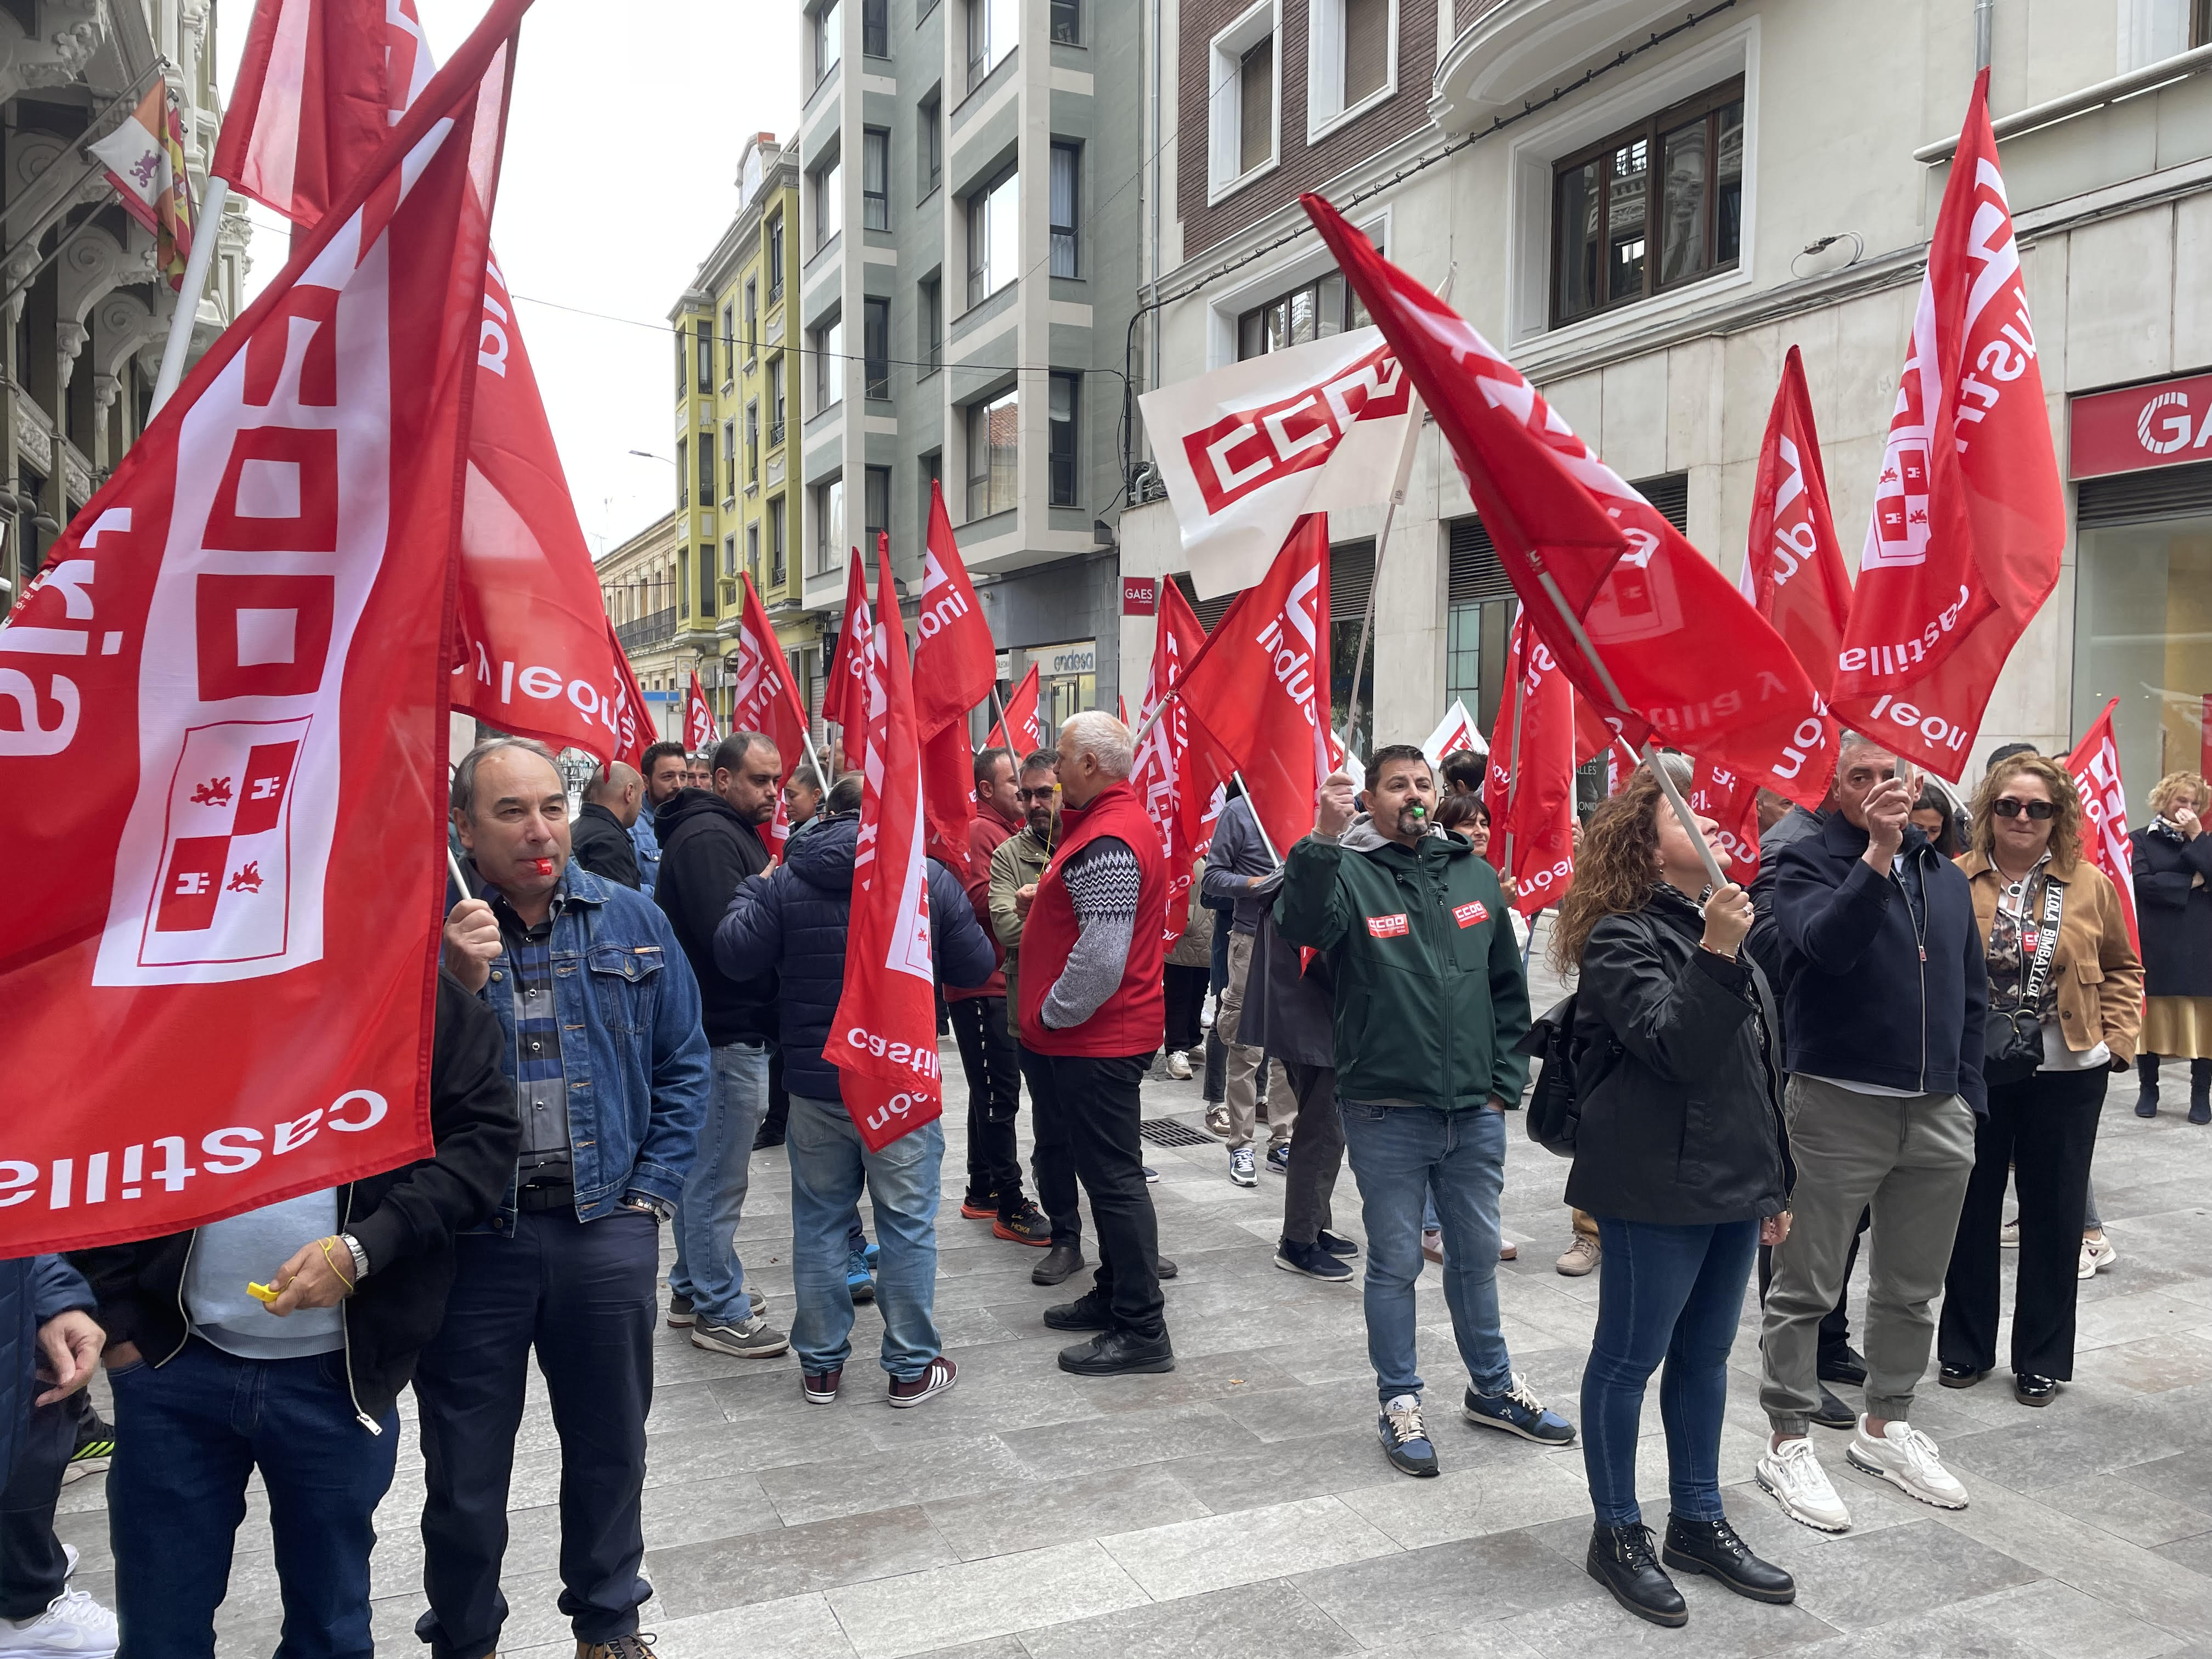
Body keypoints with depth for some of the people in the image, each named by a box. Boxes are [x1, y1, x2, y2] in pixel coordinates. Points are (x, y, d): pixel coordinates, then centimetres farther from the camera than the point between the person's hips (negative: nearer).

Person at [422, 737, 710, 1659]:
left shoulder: (632, 922, 1)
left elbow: (685, 1066, 5)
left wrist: (652, 1192, 0)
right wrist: (460, 983, -25)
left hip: (606, 1229, 2)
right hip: (468, 1233, -2)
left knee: (610, 1444, 17)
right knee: (466, 1464, 13)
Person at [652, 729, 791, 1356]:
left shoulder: (735, 834, 17)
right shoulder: (708, 839, -17)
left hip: (728, 1029, 11)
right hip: (724, 1034, -11)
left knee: (703, 1169, 20)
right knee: (719, 1179, -1)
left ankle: (694, 1290, 32)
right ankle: (721, 1314, 10)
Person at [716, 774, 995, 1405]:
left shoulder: (786, 882, -5)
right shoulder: (930, 878, -6)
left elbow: (732, 951, -6)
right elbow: (977, 967, -2)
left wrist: (749, 892, 11)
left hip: (815, 1083, 2)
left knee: (820, 1222, 14)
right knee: (907, 1222, 8)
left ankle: (821, 1365, 23)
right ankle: (912, 1367, 16)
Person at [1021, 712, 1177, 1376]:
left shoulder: (1106, 843, -22)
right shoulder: (1121, 819, 13)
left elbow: (1102, 954, -27)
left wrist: (1054, 1013, -15)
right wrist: (1045, 900, 9)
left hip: (1095, 1039, -11)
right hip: (1107, 1033, 11)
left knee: (1114, 1177, -4)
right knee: (1108, 1172, 20)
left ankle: (1142, 1332, 4)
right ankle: (1114, 1296, 33)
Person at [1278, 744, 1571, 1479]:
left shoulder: (1475, 875, 7)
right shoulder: (1349, 873, -7)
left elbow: (1508, 988, 12)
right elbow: (1303, 927, -30)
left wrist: (1504, 1082, 7)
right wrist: (1322, 841, -42)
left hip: (1475, 1112, 5)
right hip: (1387, 1113, -4)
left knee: (1477, 1254, 19)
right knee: (1395, 1262, 8)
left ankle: (1492, 1388, 37)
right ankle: (1399, 1403, 24)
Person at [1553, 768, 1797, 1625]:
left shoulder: (1721, 922, 13)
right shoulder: (1621, 938, -12)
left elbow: (1761, 1064, 17)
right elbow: (1673, 1048, -23)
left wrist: (1774, 1180, 19)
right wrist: (1714, 957, -31)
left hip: (1732, 1183, 8)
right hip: (1657, 1188, -8)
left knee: (1705, 1356, 17)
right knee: (1630, 1359, 4)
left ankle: (1698, 1522, 31)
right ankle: (1617, 1533, 19)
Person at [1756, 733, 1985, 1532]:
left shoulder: (1944, 875, 13)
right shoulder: (1808, 862, -5)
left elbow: (1972, 993, 17)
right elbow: (1826, 944, -25)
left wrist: (1966, 1092, 11)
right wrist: (1878, 854, -29)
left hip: (1938, 1114, 6)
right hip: (1837, 1107, -6)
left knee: (1912, 1288, 17)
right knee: (1806, 1286, 3)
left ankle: (1887, 1425, 34)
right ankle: (1788, 1443, 15)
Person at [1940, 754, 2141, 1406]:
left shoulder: (2091, 885, 1)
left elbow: (2123, 968, 11)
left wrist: (2117, 1039, 2)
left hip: (2066, 1077, 1)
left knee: (2054, 1215, 10)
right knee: (1971, 1210, 11)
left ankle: (2043, 1359, 25)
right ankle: (1965, 1348, 27)